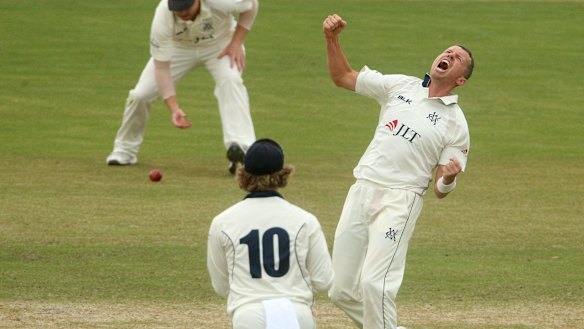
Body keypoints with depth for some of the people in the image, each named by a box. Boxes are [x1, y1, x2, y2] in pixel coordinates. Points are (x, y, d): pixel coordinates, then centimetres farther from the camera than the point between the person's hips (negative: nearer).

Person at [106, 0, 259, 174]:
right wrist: (174, 107, -38)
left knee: (230, 79, -33)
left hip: (220, 43, -1)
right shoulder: (163, 17, -35)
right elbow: (161, 66, -29)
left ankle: (241, 147, -42)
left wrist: (236, 43, -20)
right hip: (178, 47, 1)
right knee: (140, 95, -9)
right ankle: (125, 150, 17)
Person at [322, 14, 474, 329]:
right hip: (360, 192, 5)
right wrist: (331, 38, 2)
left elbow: (440, 190, 0)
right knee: (341, 290, 4)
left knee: (374, 283, -22)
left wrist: (449, 176, -24)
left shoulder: (456, 123, 1)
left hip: (400, 199, -5)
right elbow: (342, 76, 17)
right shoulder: (401, 86, 13)